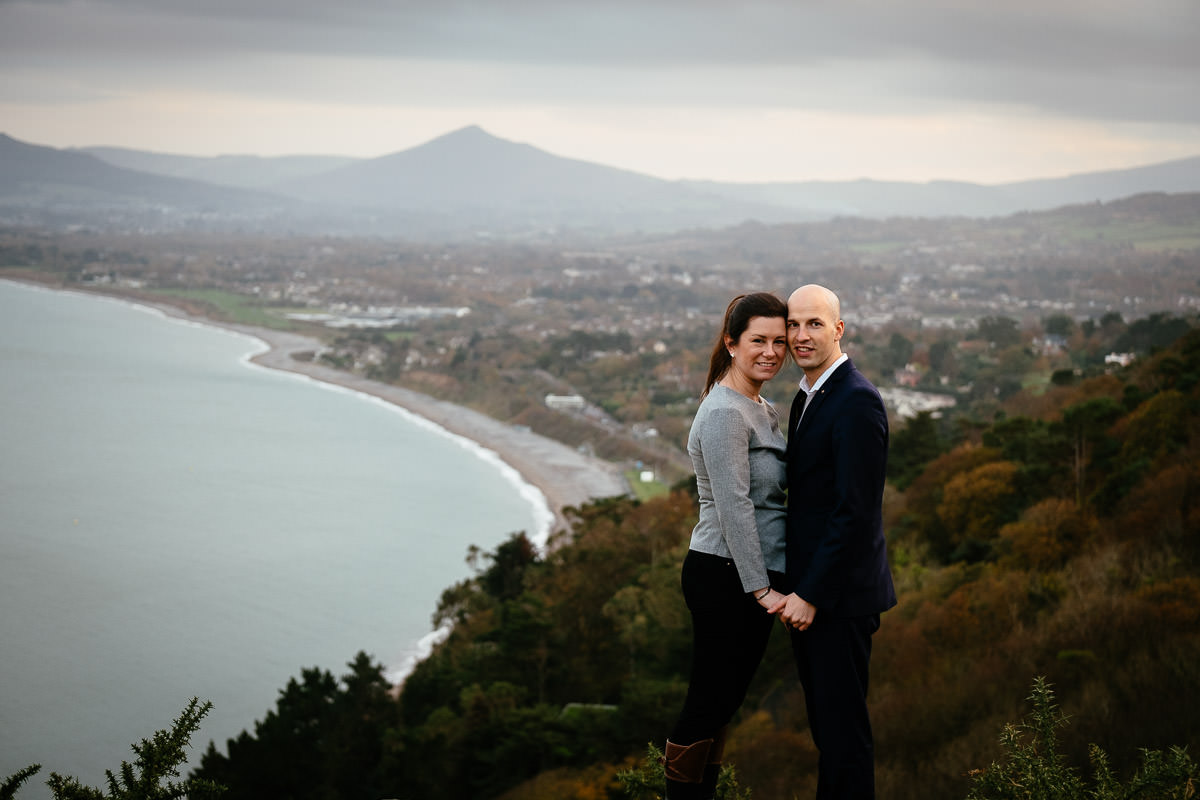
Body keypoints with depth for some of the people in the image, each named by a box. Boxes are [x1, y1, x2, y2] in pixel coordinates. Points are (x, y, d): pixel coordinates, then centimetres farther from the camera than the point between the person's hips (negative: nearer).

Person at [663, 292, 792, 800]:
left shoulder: (763, 411, 14)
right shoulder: (725, 413, -16)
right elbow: (734, 507, -20)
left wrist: (768, 582, 13)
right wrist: (761, 589, -20)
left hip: (754, 577, 9)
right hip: (725, 578, -9)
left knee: (724, 701, 15)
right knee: (707, 703, -1)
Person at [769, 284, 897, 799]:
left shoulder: (856, 401, -17)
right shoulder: (807, 398, 14)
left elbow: (856, 511, -21)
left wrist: (810, 595, -19)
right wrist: (794, 590, 12)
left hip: (839, 595, -9)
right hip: (808, 592, 9)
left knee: (842, 728, -2)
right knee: (825, 724, 16)